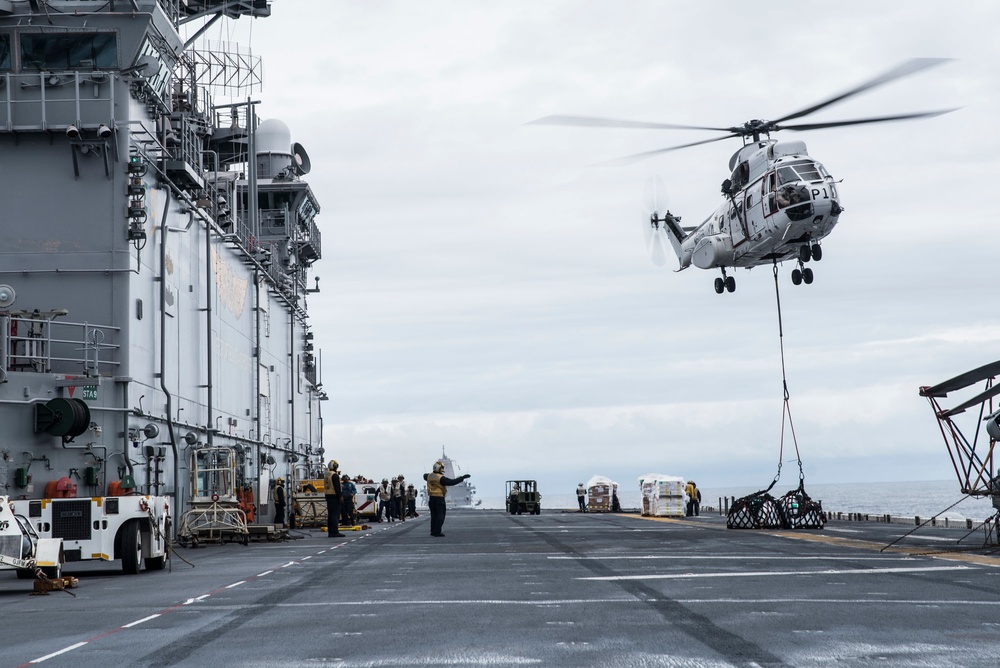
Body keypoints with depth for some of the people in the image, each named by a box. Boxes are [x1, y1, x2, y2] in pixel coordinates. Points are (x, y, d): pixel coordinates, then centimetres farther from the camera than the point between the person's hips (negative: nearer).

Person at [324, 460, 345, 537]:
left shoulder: (326, 475, 15)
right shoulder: (335, 475, -14)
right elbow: (337, 487, -19)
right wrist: (340, 496, -18)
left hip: (328, 496, 9)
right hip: (334, 496, -9)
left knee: (330, 514, 11)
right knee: (335, 514, -10)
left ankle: (330, 532, 13)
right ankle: (335, 532, -14)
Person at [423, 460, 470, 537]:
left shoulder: (430, 476, 4)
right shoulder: (441, 478, -18)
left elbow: (425, 476, 29)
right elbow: (452, 482, -26)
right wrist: (463, 477, -23)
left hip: (431, 498, 7)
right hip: (439, 498, -7)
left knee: (434, 515, 15)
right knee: (440, 515, -3)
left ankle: (433, 531, 17)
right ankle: (437, 532, -8)